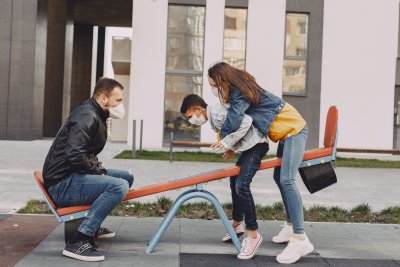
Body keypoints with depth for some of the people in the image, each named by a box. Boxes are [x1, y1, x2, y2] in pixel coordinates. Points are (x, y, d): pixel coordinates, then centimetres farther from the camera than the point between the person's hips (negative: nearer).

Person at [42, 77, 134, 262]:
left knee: (127, 177, 16)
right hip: (62, 184, -11)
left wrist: (99, 170, 7)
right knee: (119, 186, -29)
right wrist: (98, 171, -14)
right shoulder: (87, 116, -17)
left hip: (75, 175, 11)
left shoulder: (96, 116, 16)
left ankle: (92, 224, 22)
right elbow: (74, 156, -28)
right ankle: (78, 243, -27)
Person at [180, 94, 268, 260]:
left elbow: (246, 121, -28)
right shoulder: (212, 117, 12)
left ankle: (253, 234, -13)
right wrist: (233, 148, 5)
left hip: (256, 145, -11)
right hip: (249, 146, 11)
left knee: (241, 185, -20)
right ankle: (237, 224, 33)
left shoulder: (216, 113, -20)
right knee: (234, 181, 19)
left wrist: (227, 142, -24)